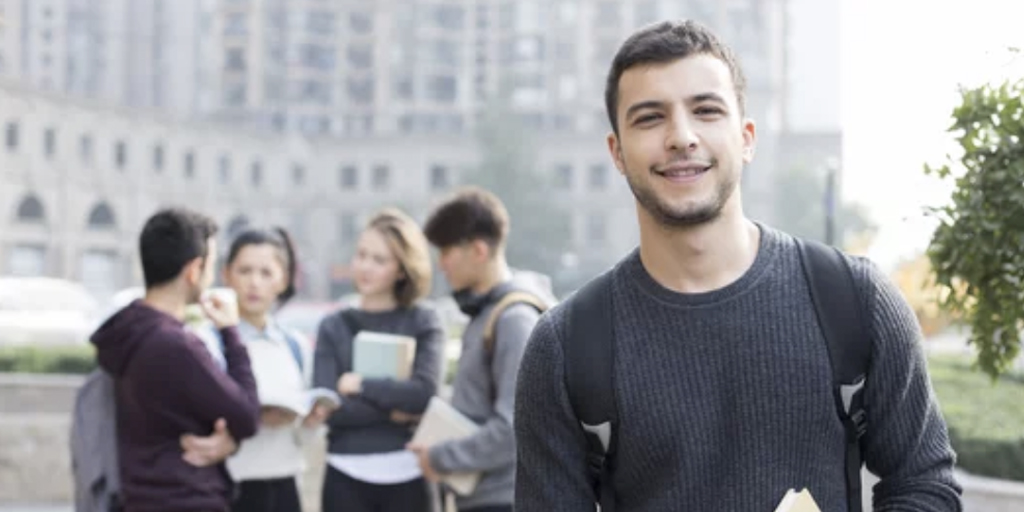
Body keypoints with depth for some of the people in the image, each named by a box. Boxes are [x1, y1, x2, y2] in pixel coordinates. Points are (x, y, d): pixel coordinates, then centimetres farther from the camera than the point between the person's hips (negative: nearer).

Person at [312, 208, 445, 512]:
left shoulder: (423, 323, 2)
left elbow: (425, 392, -13)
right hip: (346, 477, 1)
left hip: (406, 476, -1)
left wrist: (360, 385, -8)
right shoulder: (334, 327, 5)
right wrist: (392, 411, -12)